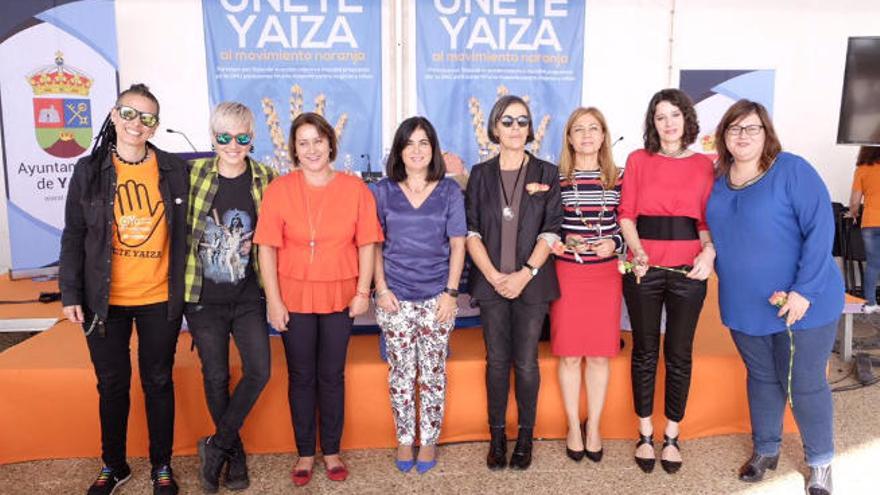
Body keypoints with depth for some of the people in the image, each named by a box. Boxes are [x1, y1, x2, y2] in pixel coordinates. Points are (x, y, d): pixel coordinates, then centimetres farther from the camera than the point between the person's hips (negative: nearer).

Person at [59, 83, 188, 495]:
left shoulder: (173, 170, 0)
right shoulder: (89, 170, 0)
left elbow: (183, 233, 3)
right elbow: (74, 236, 1)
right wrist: (70, 293, -4)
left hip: (159, 300, 0)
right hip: (105, 301, 1)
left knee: (158, 383, 12)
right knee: (112, 384, 14)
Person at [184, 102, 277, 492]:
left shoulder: (266, 180, -2)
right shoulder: (193, 176, -3)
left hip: (248, 297, 0)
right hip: (204, 297, 0)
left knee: (259, 371, -7)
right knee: (215, 377, 8)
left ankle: (216, 445, 14)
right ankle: (234, 452, 28)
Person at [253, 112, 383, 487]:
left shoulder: (354, 188, -2)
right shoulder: (279, 190, -4)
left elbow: (367, 244, 0)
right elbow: (267, 248, -5)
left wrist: (363, 291, -5)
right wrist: (273, 300, -8)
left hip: (340, 297, 0)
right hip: (294, 297, 0)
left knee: (332, 376, 11)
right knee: (301, 377, 11)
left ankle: (331, 452, 27)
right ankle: (305, 454, 27)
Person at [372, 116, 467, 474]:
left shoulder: (449, 191, 2)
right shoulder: (384, 191, 4)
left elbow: (457, 244, 1)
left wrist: (451, 292, -5)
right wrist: (381, 288, -4)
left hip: (437, 298, 0)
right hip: (395, 297, 1)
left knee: (433, 372, 7)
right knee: (400, 372, 8)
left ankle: (428, 440, 23)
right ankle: (404, 440, 24)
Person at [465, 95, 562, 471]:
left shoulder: (547, 173, 4)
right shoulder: (481, 174, 7)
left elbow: (550, 232, -1)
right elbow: (471, 231, 1)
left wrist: (525, 274, -12)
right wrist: (494, 276, -10)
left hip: (532, 282, -1)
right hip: (491, 282, 1)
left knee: (526, 362, 3)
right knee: (497, 361, 7)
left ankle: (525, 436, 19)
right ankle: (497, 436, 19)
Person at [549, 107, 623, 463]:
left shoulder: (618, 178, 3)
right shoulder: (556, 178, -1)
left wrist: (614, 243, -13)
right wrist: (564, 241, -16)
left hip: (605, 274, 2)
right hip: (566, 273, -1)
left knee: (599, 353, 8)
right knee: (569, 354, 6)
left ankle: (593, 427, 24)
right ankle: (573, 427, 22)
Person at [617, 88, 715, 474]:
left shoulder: (704, 164, 7)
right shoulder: (638, 160, 4)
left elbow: (707, 220, 5)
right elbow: (626, 214, 0)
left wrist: (709, 252, -14)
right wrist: (638, 252, -15)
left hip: (688, 270, 1)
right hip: (643, 268, -1)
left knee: (679, 354, 7)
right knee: (645, 351, 8)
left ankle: (671, 436, 22)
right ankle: (645, 434, 22)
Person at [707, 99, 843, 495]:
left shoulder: (792, 170, -12)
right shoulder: (719, 179, 4)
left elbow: (821, 229, -17)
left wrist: (804, 291, -21)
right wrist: (727, 276, 5)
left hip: (802, 303, -5)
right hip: (744, 305, 5)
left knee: (803, 385, 5)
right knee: (761, 379, 18)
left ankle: (820, 462, 29)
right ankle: (765, 449, 38)